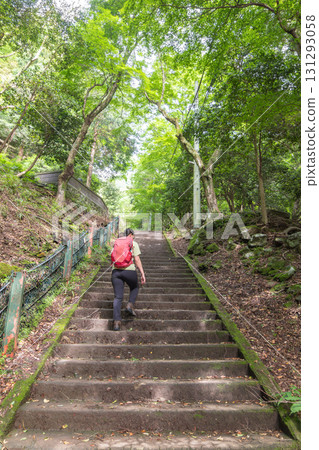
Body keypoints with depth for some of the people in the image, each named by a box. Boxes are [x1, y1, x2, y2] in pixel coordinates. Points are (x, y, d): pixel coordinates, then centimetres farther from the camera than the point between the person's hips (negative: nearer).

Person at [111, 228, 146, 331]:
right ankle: (130, 305, 7)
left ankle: (116, 322, -1)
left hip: (116, 271, 3)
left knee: (118, 297, 6)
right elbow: (137, 260, -4)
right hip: (129, 270, -3)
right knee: (134, 288, 27)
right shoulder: (133, 244, 4)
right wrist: (142, 273, -3)